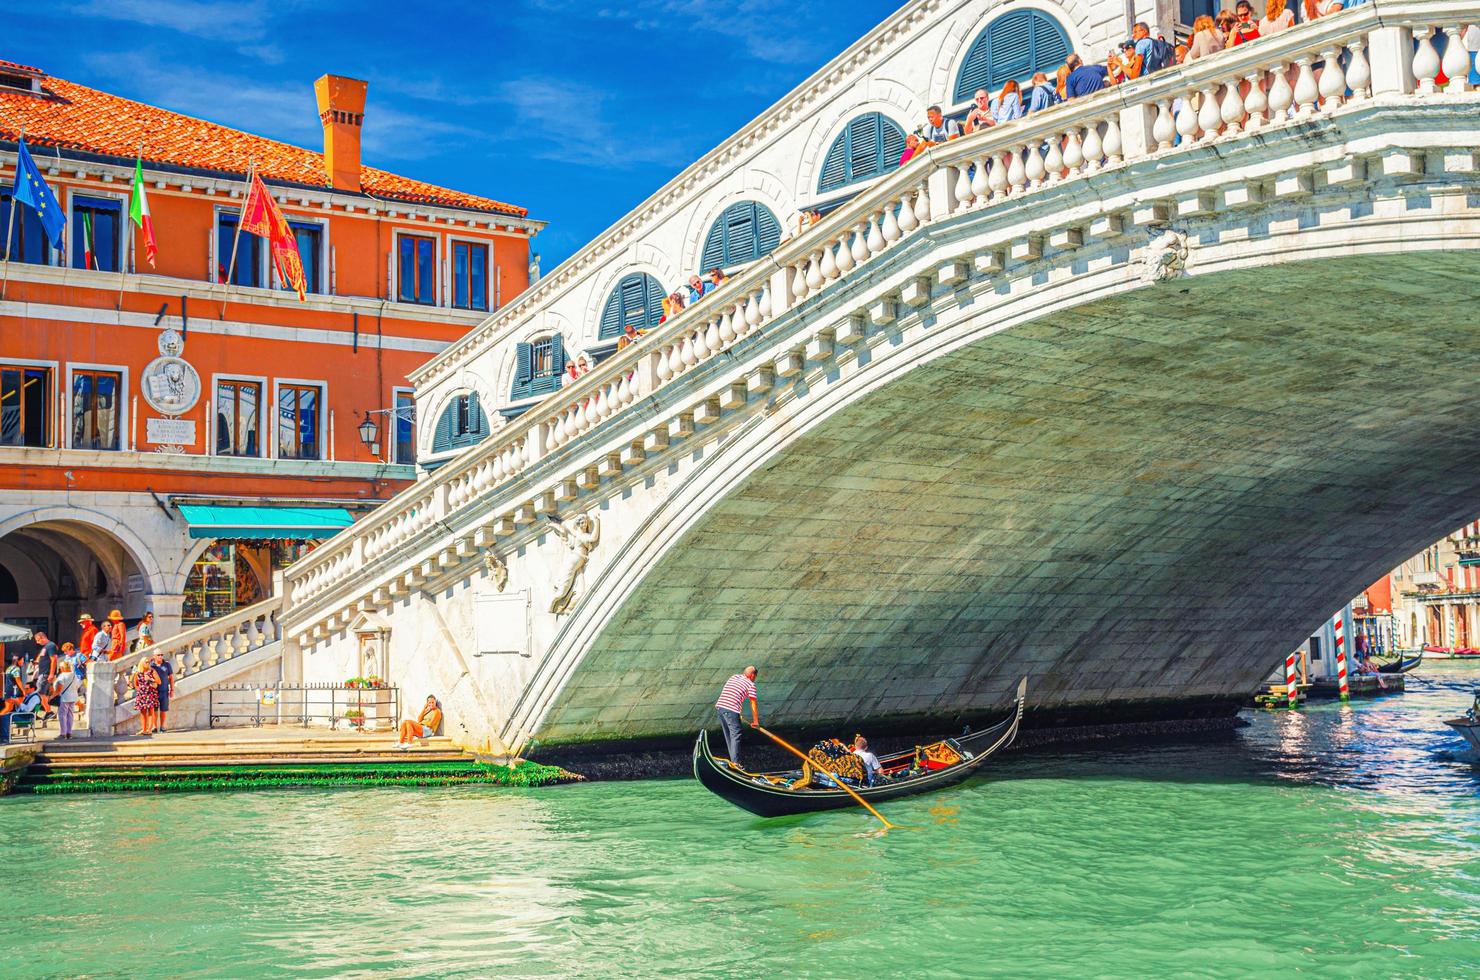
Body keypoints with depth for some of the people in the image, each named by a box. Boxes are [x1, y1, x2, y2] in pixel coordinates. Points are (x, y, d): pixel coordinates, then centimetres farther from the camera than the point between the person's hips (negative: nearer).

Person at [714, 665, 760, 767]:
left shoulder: (733, 677, 24)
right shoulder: (750, 684, 4)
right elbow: (754, 705, 6)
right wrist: (755, 721, 16)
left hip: (719, 706, 7)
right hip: (731, 710, -7)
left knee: (728, 735, 15)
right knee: (736, 735, -3)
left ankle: (733, 759, 21)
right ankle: (735, 762, -8)